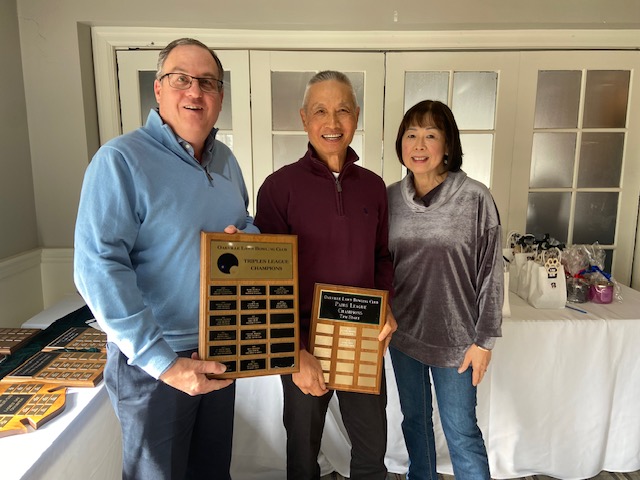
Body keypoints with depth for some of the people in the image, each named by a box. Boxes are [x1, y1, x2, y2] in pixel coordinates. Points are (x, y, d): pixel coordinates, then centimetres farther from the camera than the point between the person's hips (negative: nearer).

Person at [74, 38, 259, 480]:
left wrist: (246, 238, -9)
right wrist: (162, 362, -25)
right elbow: (98, 269, -22)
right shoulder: (120, 160, -16)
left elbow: (247, 225, 17)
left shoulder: (225, 160, 5)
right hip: (153, 361, -6)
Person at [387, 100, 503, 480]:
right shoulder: (390, 197, -3)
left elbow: (491, 274, -9)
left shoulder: (475, 199, -14)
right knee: (414, 418, 22)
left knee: (461, 431, 9)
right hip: (403, 333, 4)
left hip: (454, 338, -4)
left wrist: (484, 340, -7)